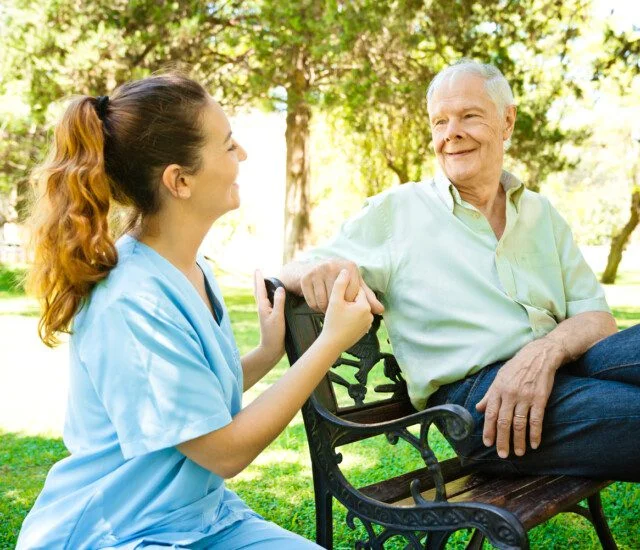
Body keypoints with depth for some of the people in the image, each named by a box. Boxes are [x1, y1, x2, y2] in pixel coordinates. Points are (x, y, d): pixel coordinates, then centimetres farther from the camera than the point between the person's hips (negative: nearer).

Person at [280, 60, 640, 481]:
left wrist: (545, 352, -13)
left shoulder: (540, 213, 20)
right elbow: (289, 276, 5)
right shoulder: (395, 211, 9)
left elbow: (596, 315, 11)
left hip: (557, 366, 5)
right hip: (473, 390, -5)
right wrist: (320, 270, -22)